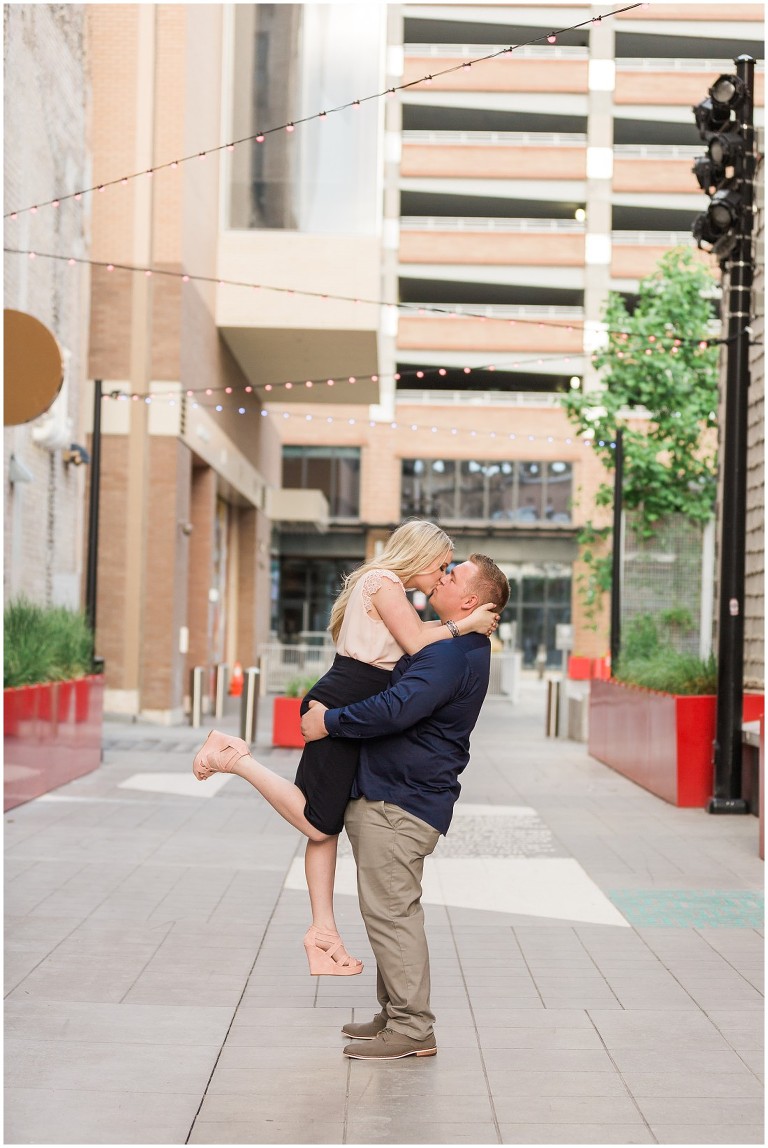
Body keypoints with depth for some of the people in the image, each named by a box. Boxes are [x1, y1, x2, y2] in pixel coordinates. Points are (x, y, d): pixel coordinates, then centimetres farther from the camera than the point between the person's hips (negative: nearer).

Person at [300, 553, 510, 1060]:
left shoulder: (451, 656, -21)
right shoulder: (459, 647, 15)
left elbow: (396, 710, -30)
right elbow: (403, 701, 30)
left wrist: (329, 722, -18)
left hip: (399, 803, -11)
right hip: (391, 792, 11)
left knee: (390, 910, -7)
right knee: (393, 910, 17)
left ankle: (412, 1028, -1)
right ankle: (396, 1014, 26)